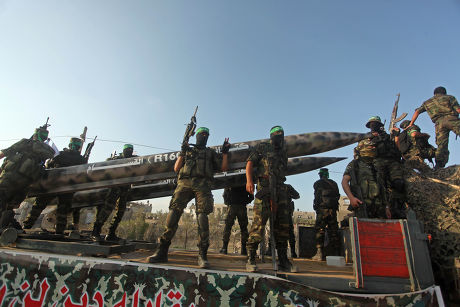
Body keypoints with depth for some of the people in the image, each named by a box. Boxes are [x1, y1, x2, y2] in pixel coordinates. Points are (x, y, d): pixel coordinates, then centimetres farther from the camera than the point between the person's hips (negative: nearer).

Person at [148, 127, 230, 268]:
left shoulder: (211, 152, 28)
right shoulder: (187, 150, 29)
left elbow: (223, 167, 20)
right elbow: (176, 168, 19)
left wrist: (225, 152, 11)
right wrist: (182, 153, 8)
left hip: (202, 184, -1)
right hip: (184, 182, 1)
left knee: (202, 216, -16)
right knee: (173, 213, -13)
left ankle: (202, 255, -13)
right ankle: (162, 251, -6)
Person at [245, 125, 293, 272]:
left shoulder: (283, 153, 26)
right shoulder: (262, 147, 11)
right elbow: (250, 163, 2)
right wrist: (249, 180, -15)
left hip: (281, 189, 6)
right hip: (265, 188, -6)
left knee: (283, 224, 4)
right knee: (259, 222, -13)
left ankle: (283, 260, 14)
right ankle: (251, 258, -6)